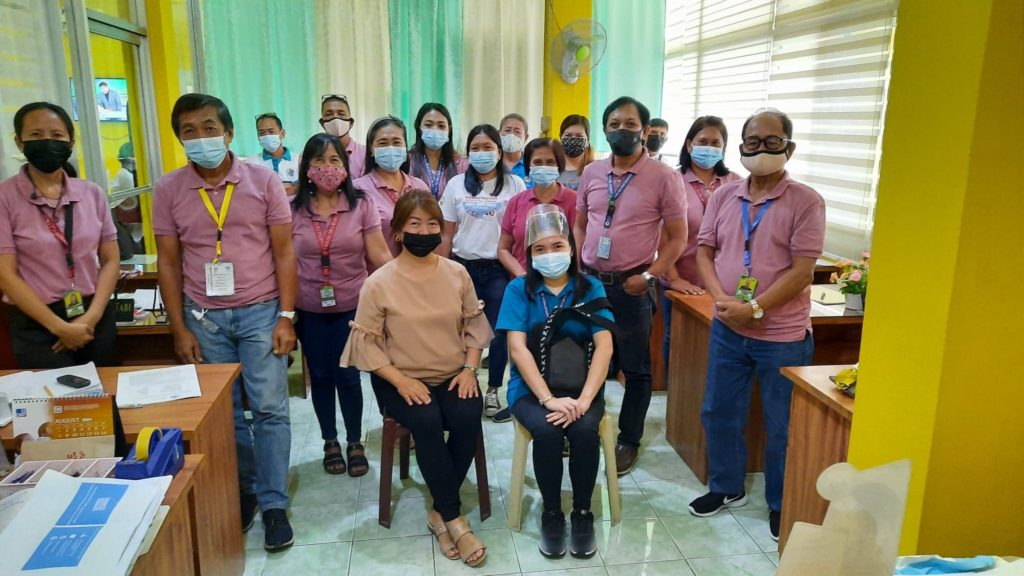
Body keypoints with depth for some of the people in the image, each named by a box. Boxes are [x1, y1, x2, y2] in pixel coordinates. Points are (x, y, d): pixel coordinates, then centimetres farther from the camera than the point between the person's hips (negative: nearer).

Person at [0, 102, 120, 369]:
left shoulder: (92, 193, 3)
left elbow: (111, 260, 4)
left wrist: (91, 317, -8)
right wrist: (59, 327, -12)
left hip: (96, 318, 3)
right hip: (38, 325, -3)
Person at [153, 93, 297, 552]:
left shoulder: (263, 181, -3)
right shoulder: (168, 190, 1)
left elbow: (283, 252, -2)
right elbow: (168, 263, 4)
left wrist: (286, 317, -8)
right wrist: (180, 329, 0)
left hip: (260, 312, -1)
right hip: (204, 318, 2)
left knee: (269, 408, 0)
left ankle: (273, 504, 12)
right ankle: (243, 490, 28)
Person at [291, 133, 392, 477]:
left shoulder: (361, 205, -5)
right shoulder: (292, 209, -3)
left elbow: (379, 255, -7)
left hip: (351, 306, -1)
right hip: (309, 309, 1)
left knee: (347, 375, 7)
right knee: (320, 376, 13)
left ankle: (355, 443, 26)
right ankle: (330, 442, 32)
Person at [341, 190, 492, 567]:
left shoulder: (457, 274, 1)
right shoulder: (379, 283, -8)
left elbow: (474, 324, 9)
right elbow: (366, 339, -7)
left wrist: (469, 369, -4)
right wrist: (400, 380, -17)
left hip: (452, 376, 3)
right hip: (401, 381, -2)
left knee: (468, 418, -26)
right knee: (427, 421, -31)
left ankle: (441, 513, -7)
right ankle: (454, 518, -15)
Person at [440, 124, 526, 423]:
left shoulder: (515, 185, 1)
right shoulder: (456, 184, 6)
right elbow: (447, 234, 8)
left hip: (500, 269, -1)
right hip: (463, 267, 1)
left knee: (499, 331, -2)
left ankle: (492, 393, 12)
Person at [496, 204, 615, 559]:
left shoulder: (590, 288, 1)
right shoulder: (519, 289, -1)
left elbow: (604, 346, -7)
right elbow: (518, 348, -9)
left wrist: (584, 400, -21)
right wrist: (548, 399, -21)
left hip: (581, 386, 1)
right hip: (531, 388, -1)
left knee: (584, 430, -28)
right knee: (547, 431, -30)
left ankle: (583, 512, -4)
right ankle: (551, 513, -5)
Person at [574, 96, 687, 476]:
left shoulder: (664, 177, -7)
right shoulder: (592, 173, 6)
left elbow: (677, 238, -5)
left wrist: (649, 276, -14)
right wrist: (578, 268, 4)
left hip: (632, 286, -4)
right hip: (590, 281, 4)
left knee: (635, 368, 9)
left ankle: (629, 441, 24)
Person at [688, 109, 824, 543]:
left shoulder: (805, 202, -9)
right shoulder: (723, 196, 5)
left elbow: (802, 272, -14)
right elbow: (704, 251, 5)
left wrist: (754, 308, -20)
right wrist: (721, 299, -11)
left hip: (783, 335, -4)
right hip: (727, 329, 5)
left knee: (782, 425, 9)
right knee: (719, 411, 15)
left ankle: (782, 505, 29)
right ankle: (726, 487, 36)